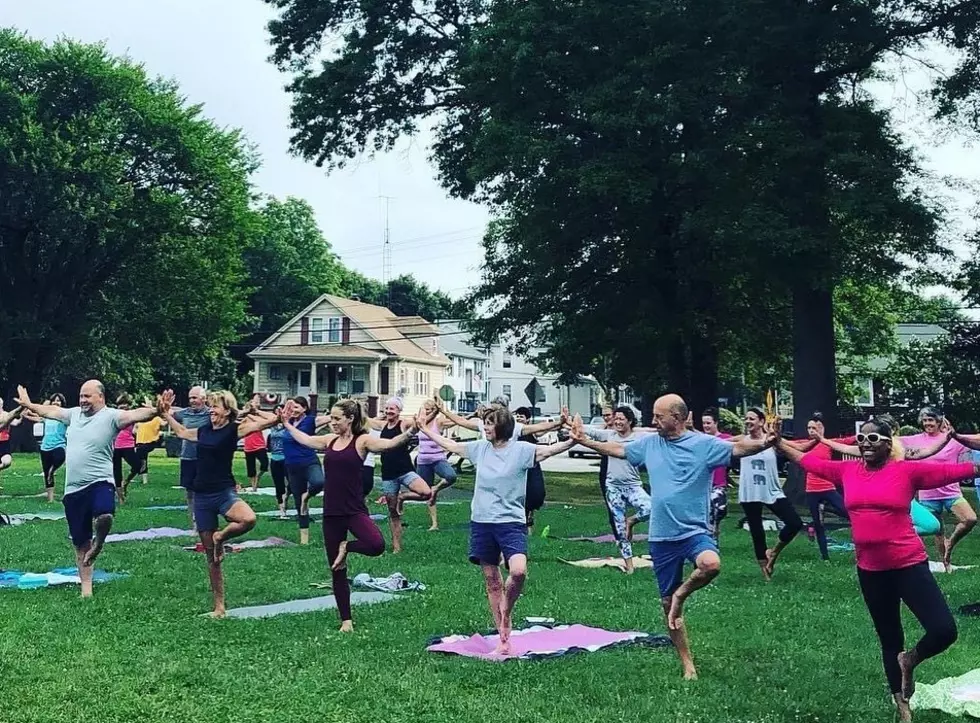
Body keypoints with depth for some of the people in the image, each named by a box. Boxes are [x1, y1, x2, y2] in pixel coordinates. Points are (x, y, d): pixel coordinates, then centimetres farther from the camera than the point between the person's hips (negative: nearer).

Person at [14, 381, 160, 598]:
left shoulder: (111, 416, -9)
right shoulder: (74, 413, 11)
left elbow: (135, 415, -25)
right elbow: (51, 411, 28)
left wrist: (156, 411, -43)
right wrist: (28, 404, 41)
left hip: (99, 482, -6)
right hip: (73, 489, 6)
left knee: (104, 516, -38)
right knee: (80, 543, 13)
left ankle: (98, 544, -4)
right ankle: (86, 589, 26)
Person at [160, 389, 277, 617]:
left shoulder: (235, 430, -6)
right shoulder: (203, 430, 10)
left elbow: (272, 419, -16)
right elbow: (181, 432, 34)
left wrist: (251, 413, -2)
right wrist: (166, 414, 35)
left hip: (224, 492, -5)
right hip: (201, 496, 5)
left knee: (248, 519, -38)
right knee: (211, 556, 8)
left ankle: (220, 537, -7)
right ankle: (219, 607, 17)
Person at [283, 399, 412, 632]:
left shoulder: (362, 441, -6)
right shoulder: (330, 440, 10)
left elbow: (388, 444, -23)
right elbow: (305, 440, 29)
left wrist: (407, 434, -40)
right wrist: (287, 425, 36)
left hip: (354, 510, -5)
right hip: (331, 513, 5)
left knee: (376, 545, -33)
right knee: (337, 571, 9)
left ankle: (346, 547, -1)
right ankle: (346, 620, 21)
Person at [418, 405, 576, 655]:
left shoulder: (521, 449, -5)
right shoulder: (480, 448, 8)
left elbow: (548, 450, -18)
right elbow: (451, 445, 20)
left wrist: (571, 441, -35)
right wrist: (425, 429, 25)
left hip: (511, 522, -5)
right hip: (481, 522, 5)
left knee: (518, 571, -25)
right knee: (491, 580, 8)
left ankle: (505, 614, 4)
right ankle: (504, 637, 18)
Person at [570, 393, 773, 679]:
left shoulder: (705, 444, -7)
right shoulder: (649, 443, 6)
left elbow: (738, 448, -19)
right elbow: (617, 449, 20)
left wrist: (763, 444, -37)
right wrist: (585, 441, 21)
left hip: (694, 530, -4)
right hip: (662, 537, 4)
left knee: (711, 564, -37)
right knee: (667, 604, 8)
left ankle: (681, 594, -5)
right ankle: (688, 664, 23)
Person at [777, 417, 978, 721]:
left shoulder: (907, 470, -7)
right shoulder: (847, 471, 4)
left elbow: (953, 470, -10)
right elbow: (810, 462, 15)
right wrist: (777, 442, 21)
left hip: (909, 564, -3)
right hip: (870, 569, 3)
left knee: (944, 630, -15)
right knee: (889, 641, 15)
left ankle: (910, 660, 19)